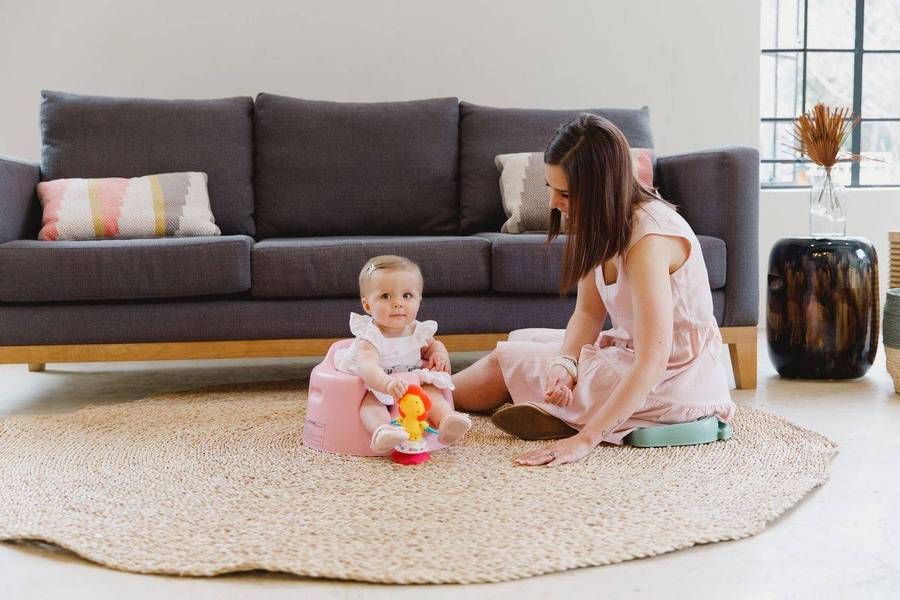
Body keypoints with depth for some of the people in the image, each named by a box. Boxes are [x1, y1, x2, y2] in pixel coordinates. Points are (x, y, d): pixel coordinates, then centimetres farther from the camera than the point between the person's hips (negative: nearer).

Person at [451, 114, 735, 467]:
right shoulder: (603, 222, -1)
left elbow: (652, 362, -32)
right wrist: (564, 362, -19)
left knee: (504, 359, -1)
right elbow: (588, 312, 2)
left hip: (672, 381, -8)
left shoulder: (648, 237, -29)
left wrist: (585, 440, -34)